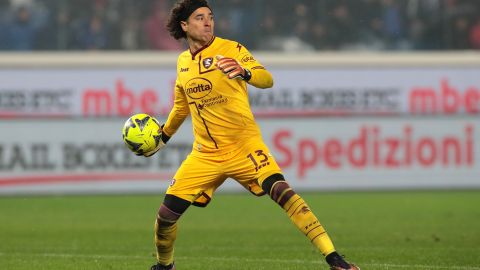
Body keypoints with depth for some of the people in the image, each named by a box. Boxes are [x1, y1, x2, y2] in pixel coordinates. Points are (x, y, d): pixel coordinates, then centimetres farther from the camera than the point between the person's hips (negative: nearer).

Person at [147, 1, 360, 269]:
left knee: (279, 189, -28)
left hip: (242, 145, -5)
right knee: (166, 214, -2)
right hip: (205, 153, 5)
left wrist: (244, 73, -42)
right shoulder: (183, 62, 10)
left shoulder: (231, 49, -6)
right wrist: (163, 136, 37)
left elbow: (267, 79, -22)